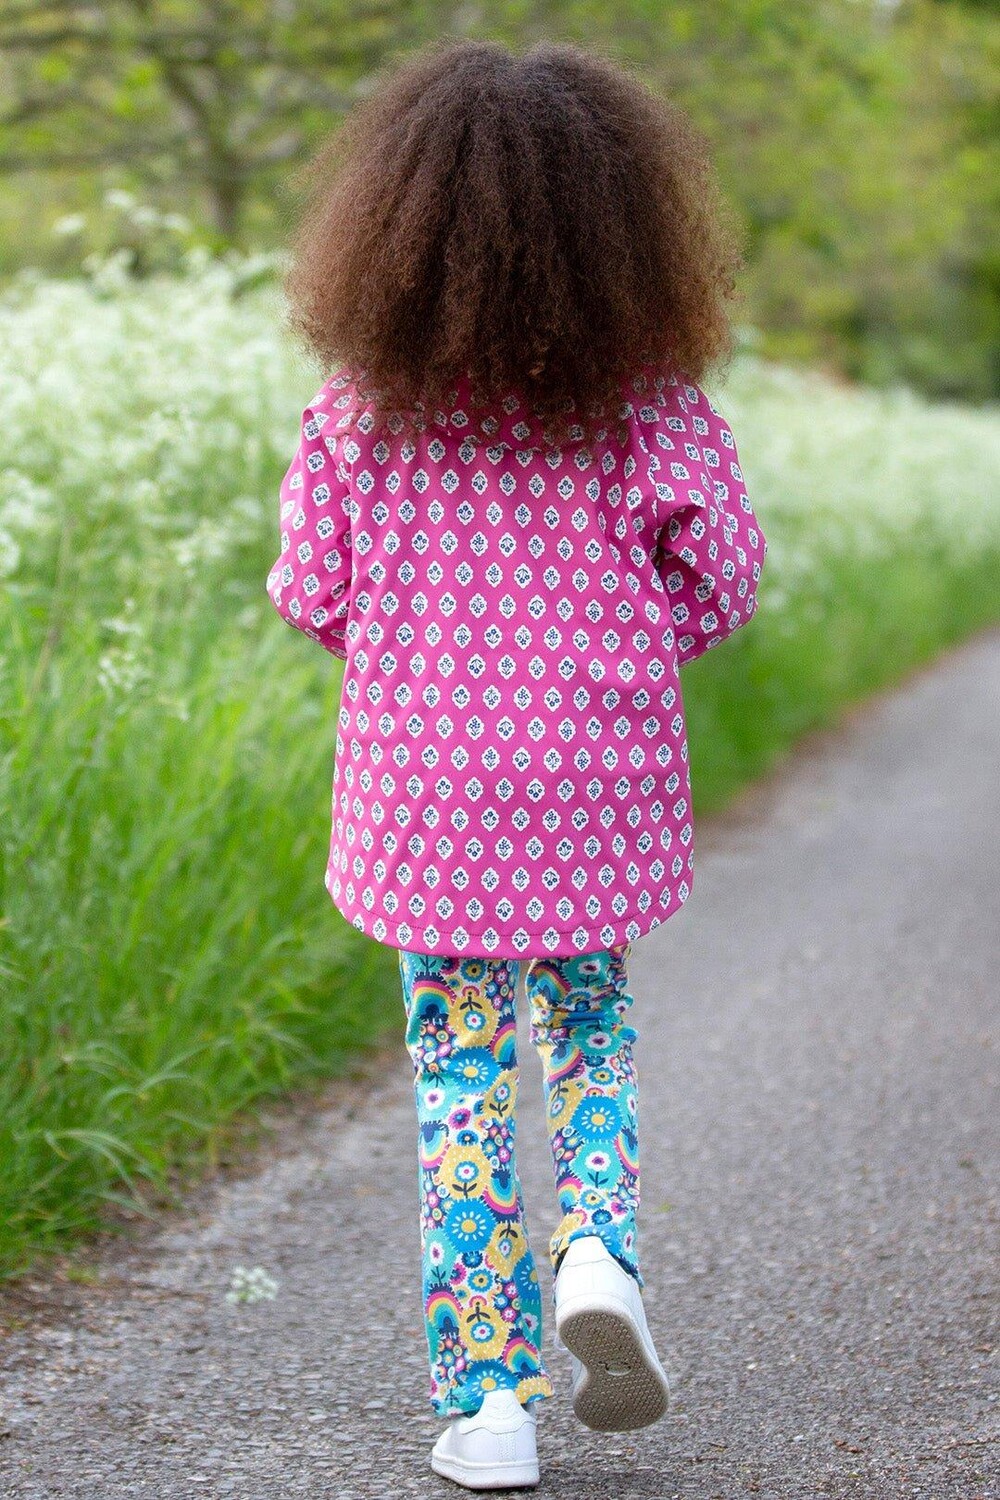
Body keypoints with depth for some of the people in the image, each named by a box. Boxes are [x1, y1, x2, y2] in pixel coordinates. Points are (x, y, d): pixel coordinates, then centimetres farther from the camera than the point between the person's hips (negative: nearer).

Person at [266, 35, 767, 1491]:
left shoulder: (364, 400, -5)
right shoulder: (649, 395, -7)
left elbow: (310, 586, -2)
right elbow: (723, 568, -8)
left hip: (427, 783, 0)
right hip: (602, 777, 0)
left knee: (461, 1075, 8)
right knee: (591, 1037, 21)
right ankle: (598, 1250, -5)